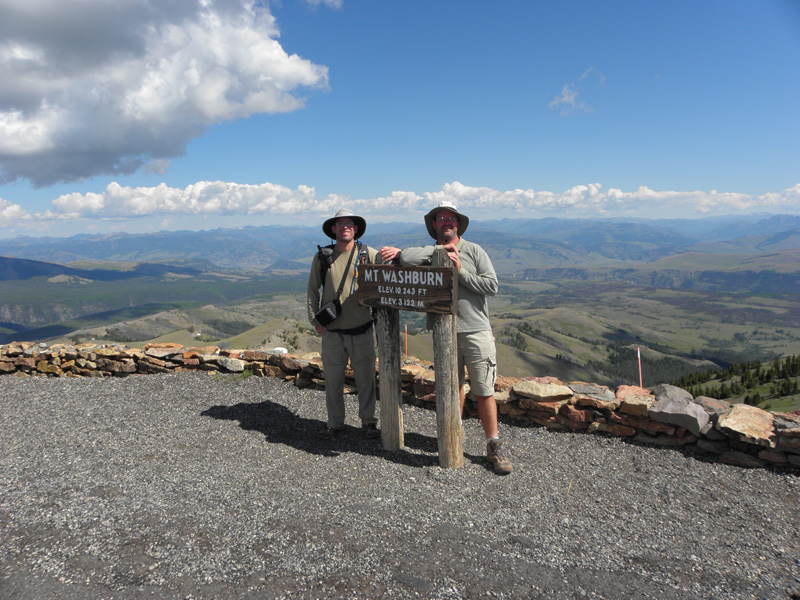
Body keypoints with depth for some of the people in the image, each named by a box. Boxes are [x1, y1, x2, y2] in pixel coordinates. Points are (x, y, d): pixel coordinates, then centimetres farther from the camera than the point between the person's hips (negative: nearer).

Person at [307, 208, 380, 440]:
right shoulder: (322, 257, 3)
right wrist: (314, 319, 3)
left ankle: (368, 422, 24)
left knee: (366, 379, 7)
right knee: (333, 379, 7)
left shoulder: (369, 254, 0)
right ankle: (335, 423, 23)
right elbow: (312, 290, 10)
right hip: (332, 332, 1)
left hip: (362, 330, 0)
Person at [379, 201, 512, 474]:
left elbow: (492, 285, -5)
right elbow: (406, 258, -15)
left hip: (476, 331, -2)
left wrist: (460, 271, -10)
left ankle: (494, 446, 12)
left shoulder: (474, 251, 4)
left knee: (483, 392, 0)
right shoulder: (428, 253, 7)